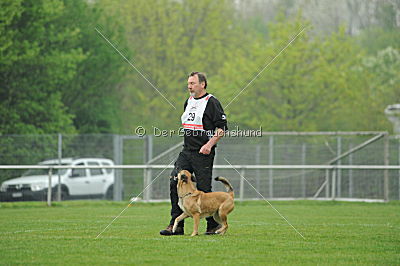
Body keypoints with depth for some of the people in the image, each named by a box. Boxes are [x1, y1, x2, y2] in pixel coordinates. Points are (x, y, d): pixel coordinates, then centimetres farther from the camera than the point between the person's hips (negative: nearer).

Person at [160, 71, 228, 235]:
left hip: (203, 154, -7)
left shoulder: (211, 102, -8)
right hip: (186, 151, 7)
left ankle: (214, 225, 9)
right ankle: (176, 225, -3)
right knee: (175, 182, -4)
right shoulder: (189, 102, 17)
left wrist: (209, 144, -20)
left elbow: (222, 127, -12)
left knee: (203, 188, -6)